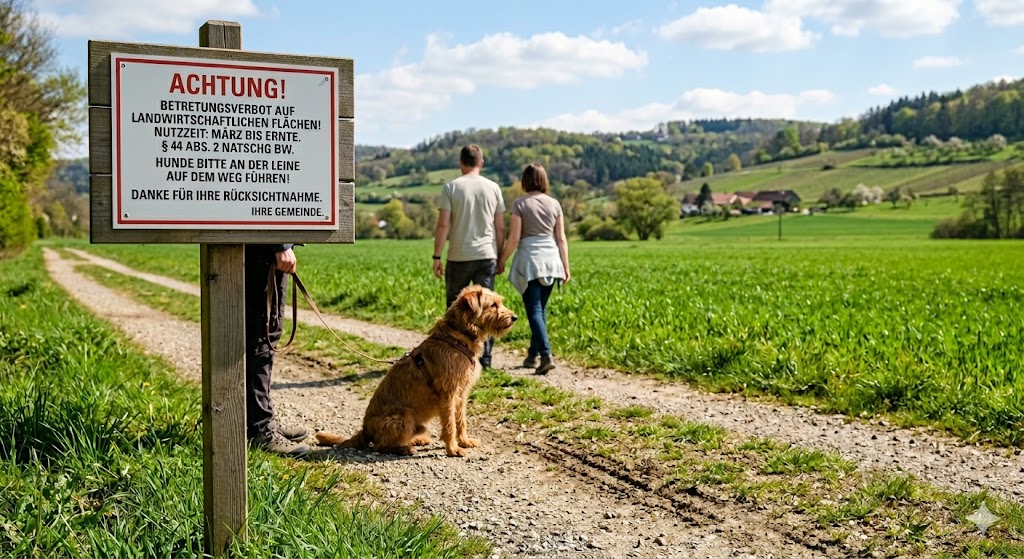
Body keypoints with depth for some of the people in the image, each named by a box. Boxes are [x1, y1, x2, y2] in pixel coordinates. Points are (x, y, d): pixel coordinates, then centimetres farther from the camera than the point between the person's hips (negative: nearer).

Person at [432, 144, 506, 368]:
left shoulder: (451, 187, -2)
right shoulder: (493, 187, 5)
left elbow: (443, 225, -7)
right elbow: (500, 227, 5)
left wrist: (436, 257, -3)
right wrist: (500, 256, 14)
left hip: (458, 257, -1)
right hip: (487, 256, 2)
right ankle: (485, 357, 3)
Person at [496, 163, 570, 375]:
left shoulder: (520, 203, -6)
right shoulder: (554, 204, 5)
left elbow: (514, 238, -8)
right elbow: (561, 239, 5)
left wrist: (501, 261, 4)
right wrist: (566, 267, 11)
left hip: (530, 260, -4)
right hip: (551, 260, 4)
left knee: (534, 310, -5)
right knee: (541, 309, 15)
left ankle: (546, 355, -19)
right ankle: (533, 355, 24)